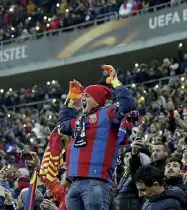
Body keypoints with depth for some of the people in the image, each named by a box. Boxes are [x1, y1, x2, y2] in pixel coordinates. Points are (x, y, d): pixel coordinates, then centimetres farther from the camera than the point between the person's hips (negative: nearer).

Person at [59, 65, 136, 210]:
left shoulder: (107, 113, 4)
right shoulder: (81, 120, 29)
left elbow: (128, 106, -13)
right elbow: (64, 124, 50)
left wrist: (115, 82, -7)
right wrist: (70, 99, 43)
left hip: (95, 182, -9)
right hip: (75, 184, 9)